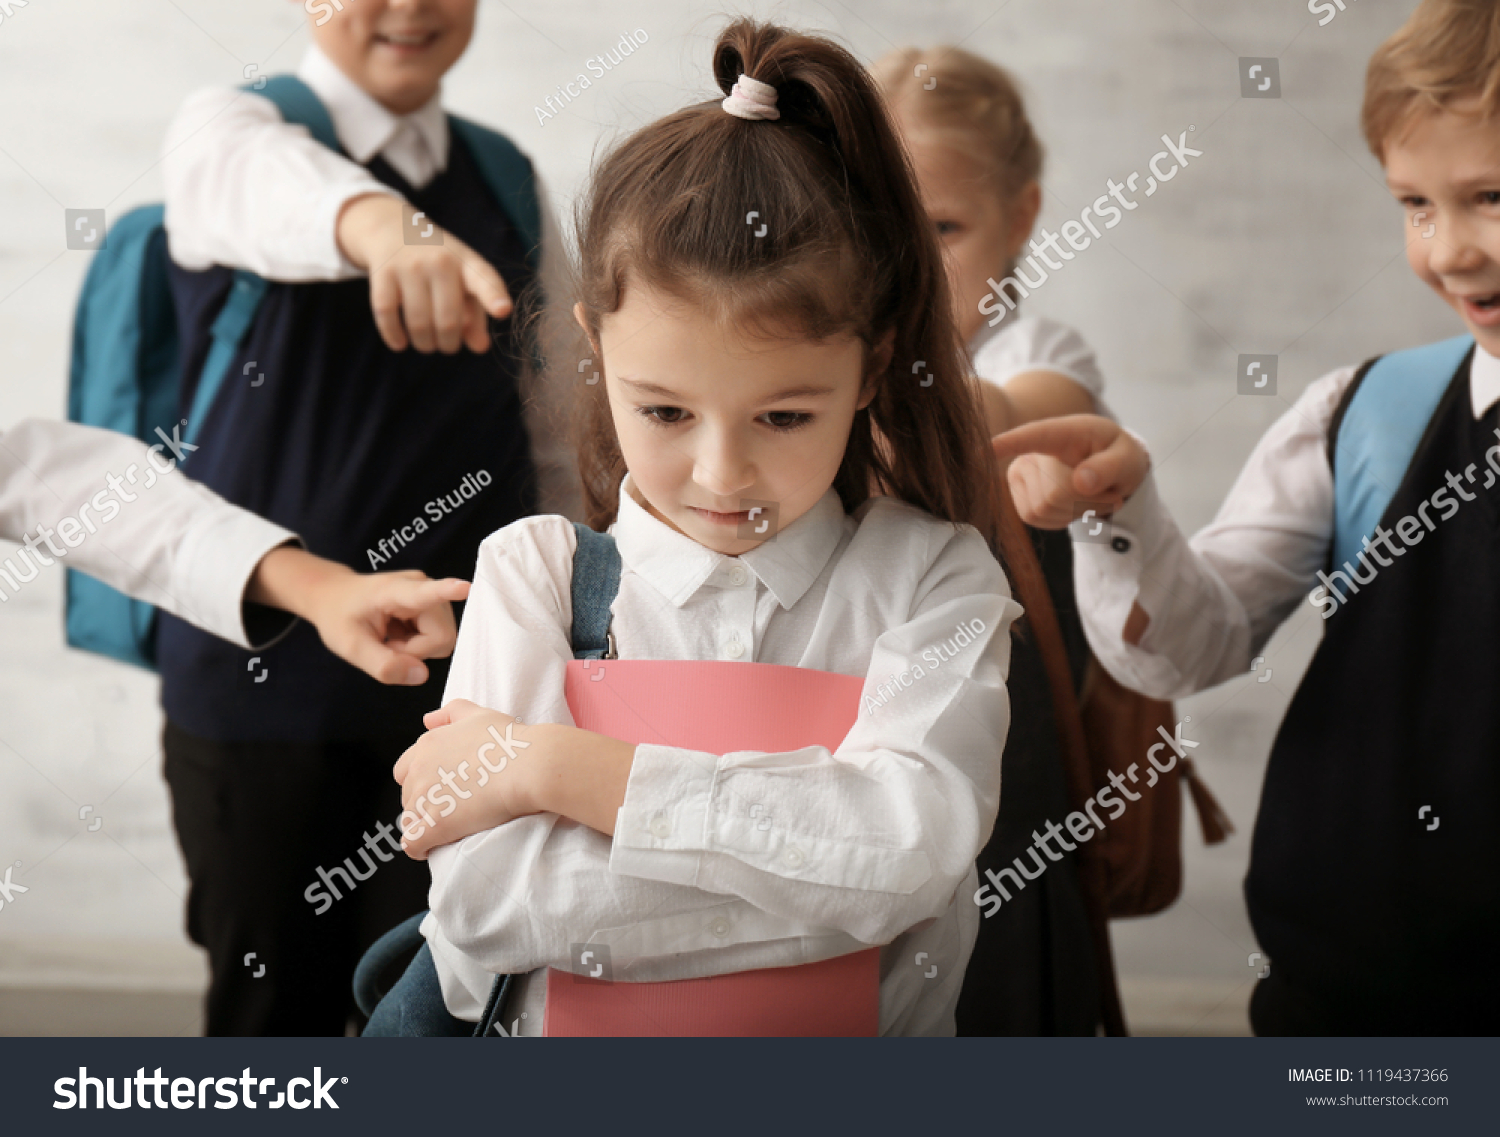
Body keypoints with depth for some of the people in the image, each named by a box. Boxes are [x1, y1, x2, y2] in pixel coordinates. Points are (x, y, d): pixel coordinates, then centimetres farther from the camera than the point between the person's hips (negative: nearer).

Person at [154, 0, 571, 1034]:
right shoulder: (225, 128, -4)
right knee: (276, 1002, 8)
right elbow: (270, 183, -30)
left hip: (463, 677, 3)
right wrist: (380, 221, -53)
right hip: (261, 667, -3)